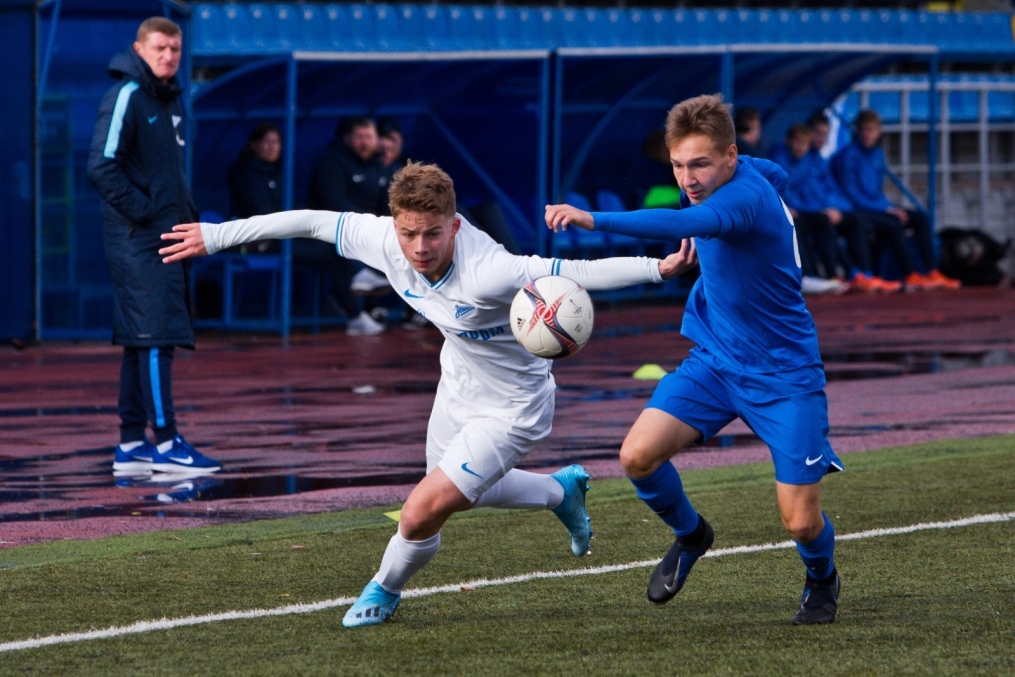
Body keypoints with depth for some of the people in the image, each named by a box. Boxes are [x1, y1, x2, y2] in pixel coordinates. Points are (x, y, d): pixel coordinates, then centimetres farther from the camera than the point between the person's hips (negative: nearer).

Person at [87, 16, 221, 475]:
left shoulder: (170, 99, 15)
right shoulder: (126, 97, -12)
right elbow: (102, 166, -20)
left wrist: (185, 211, 12)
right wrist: (142, 210, -17)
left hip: (167, 237, 9)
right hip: (138, 241, -9)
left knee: (142, 341, 10)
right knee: (155, 337, -10)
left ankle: (131, 445, 14)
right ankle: (164, 443, -10)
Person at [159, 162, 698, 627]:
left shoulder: (486, 273, -41)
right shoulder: (384, 241, -23)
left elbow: (582, 273, -41)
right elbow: (311, 222, -9)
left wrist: (659, 268, -53)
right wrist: (218, 235, -3)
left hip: (509, 410, -7)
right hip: (458, 390, 7)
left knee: (422, 514, -11)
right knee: (456, 493, 29)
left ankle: (385, 589, 23)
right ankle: (562, 490, 55)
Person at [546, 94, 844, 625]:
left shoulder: (746, 196, -29)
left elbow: (682, 225, -50)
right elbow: (776, 174, 23)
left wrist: (593, 219, -61)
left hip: (783, 376, -7)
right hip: (714, 359, 7)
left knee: (801, 523, -6)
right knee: (638, 455, -13)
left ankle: (822, 580, 31)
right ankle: (690, 536, 17)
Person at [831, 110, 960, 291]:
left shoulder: (878, 154, 15)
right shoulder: (849, 155, -10)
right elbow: (851, 194, -16)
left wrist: (891, 208, 0)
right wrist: (885, 208, -17)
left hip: (878, 207, 9)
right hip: (857, 212, -9)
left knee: (919, 219, -5)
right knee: (893, 224, -31)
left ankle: (932, 273, -13)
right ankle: (909, 276, -26)